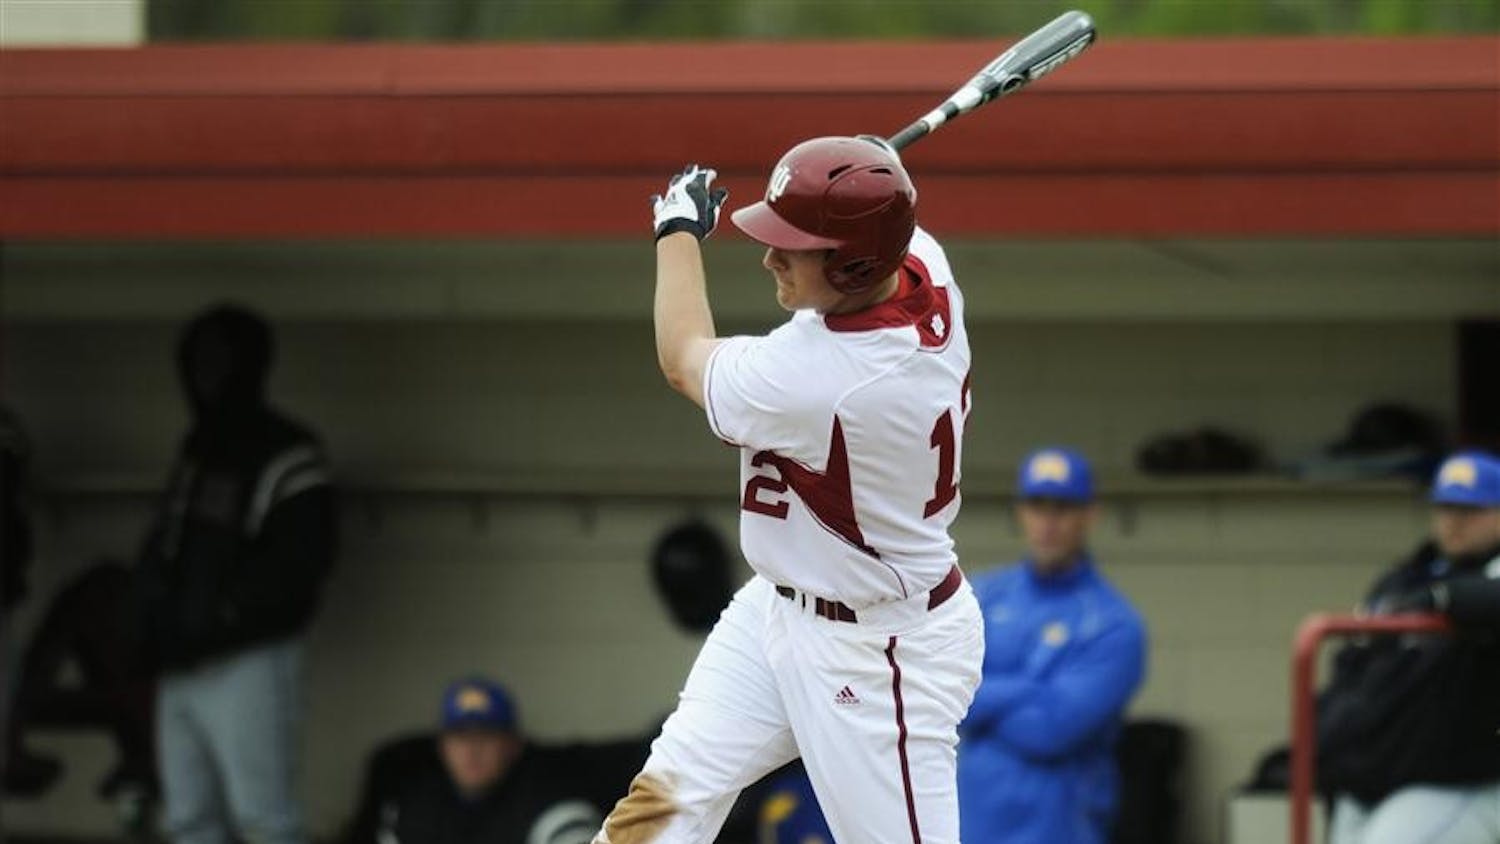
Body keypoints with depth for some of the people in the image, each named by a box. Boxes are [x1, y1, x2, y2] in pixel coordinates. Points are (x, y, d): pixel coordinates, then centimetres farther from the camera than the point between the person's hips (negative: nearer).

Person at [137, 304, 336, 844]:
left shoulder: (285, 456, -9)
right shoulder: (197, 450, 18)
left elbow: (300, 561, -16)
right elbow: (163, 548, 20)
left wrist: (217, 621, -17)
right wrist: (158, 622, 2)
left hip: (248, 662, -8)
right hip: (180, 665, 8)